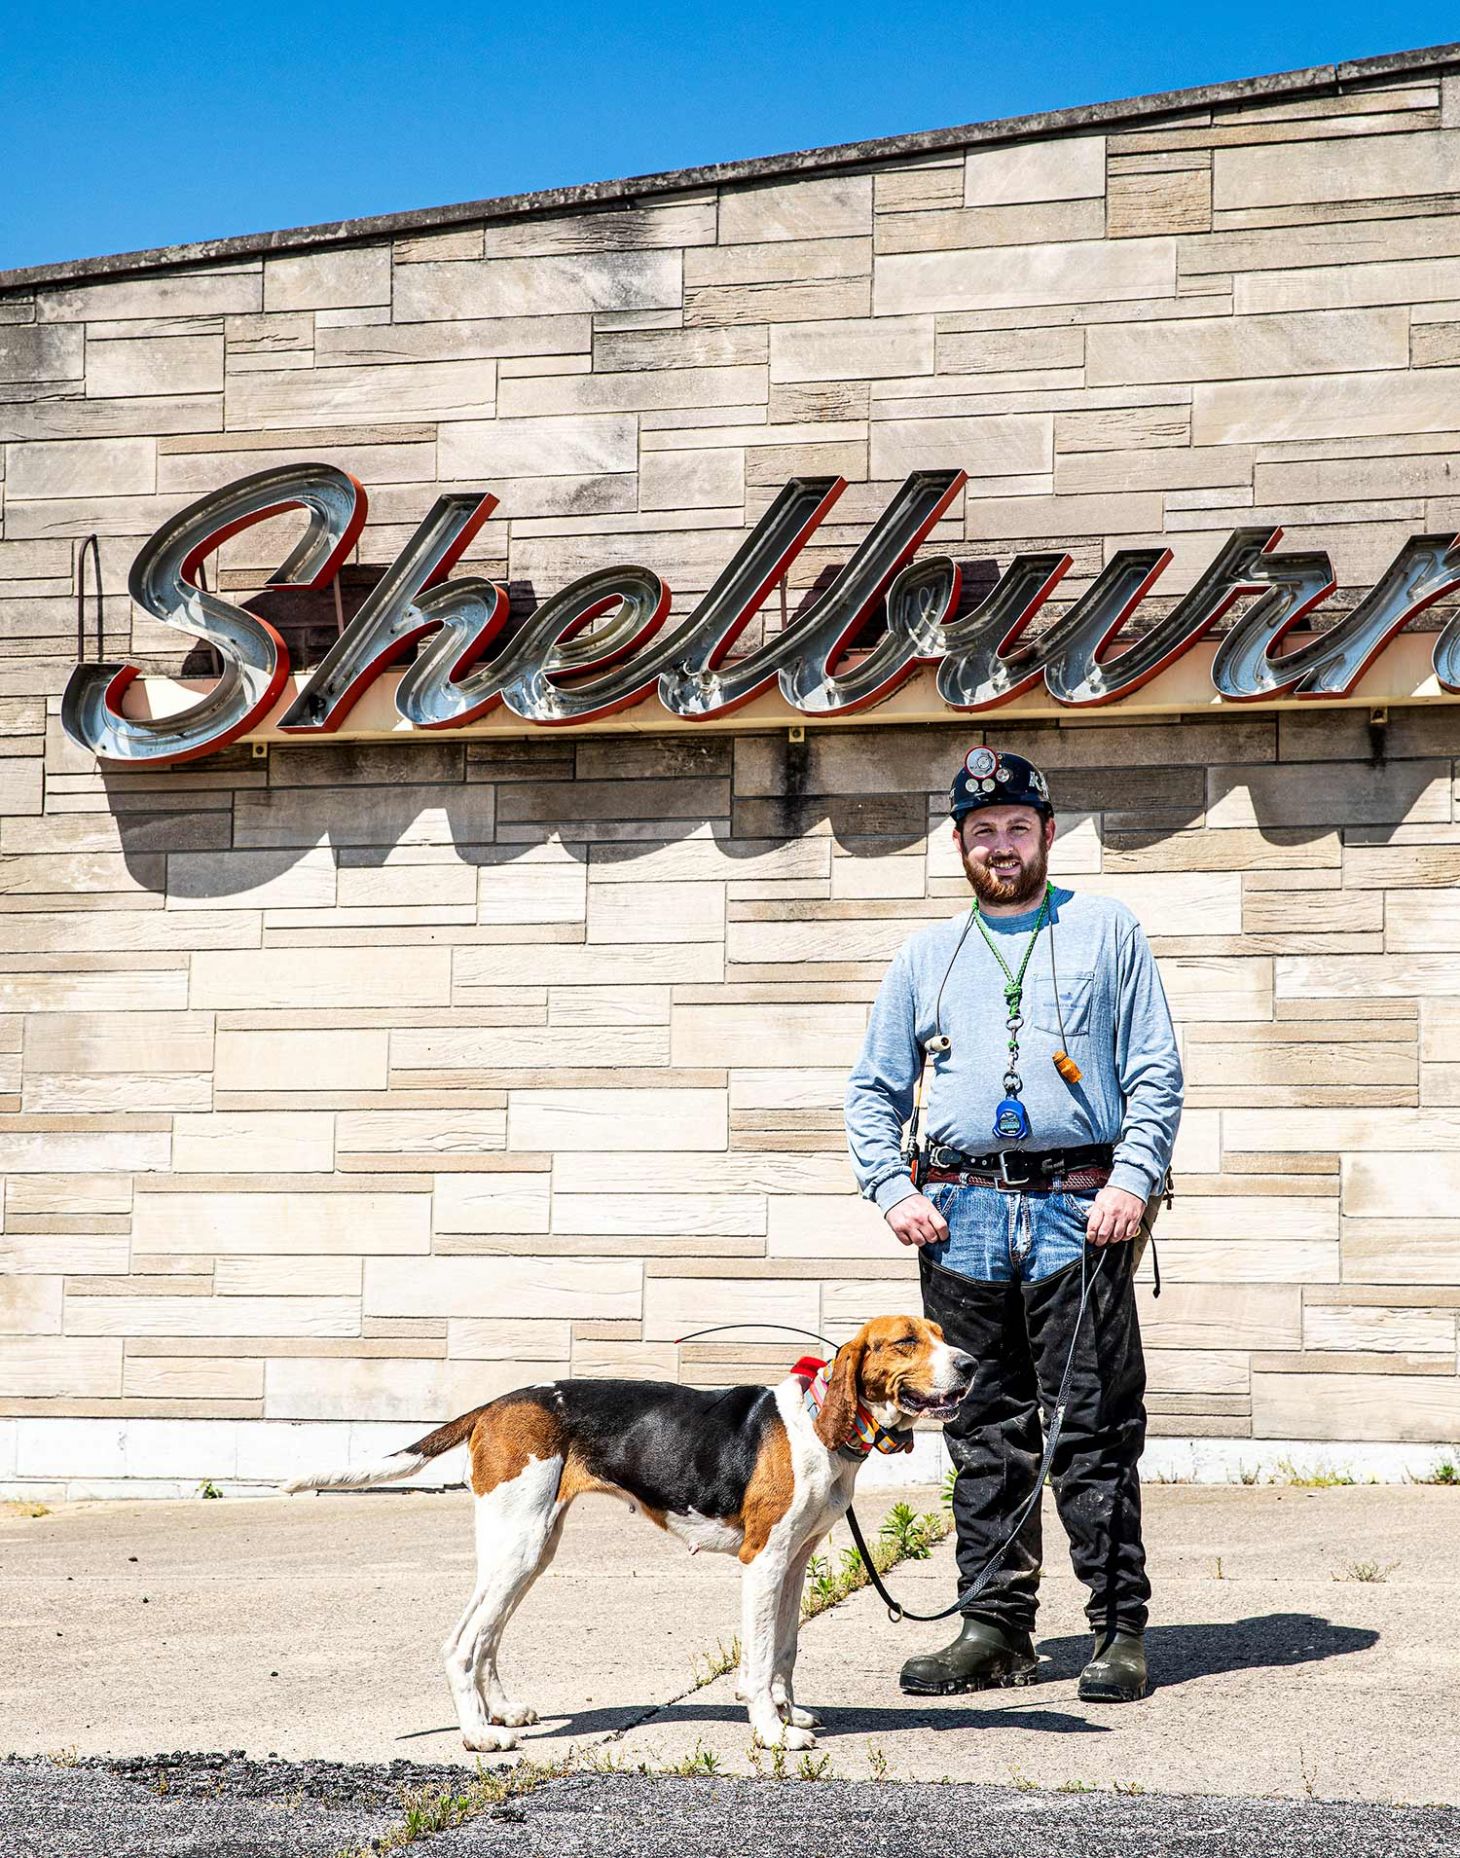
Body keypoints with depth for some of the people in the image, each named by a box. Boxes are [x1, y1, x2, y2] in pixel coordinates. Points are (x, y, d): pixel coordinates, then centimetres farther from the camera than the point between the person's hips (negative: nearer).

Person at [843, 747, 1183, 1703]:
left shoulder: (1108, 932, 9)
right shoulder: (926, 955, 16)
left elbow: (1157, 1076, 4)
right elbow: (874, 1092, 17)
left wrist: (1133, 1181, -9)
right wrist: (894, 1189, 2)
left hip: (1079, 1211, -3)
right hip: (962, 1219, 3)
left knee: (1094, 1433, -4)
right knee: (985, 1435, 6)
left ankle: (1122, 1630, 2)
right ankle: (996, 1627, 13)